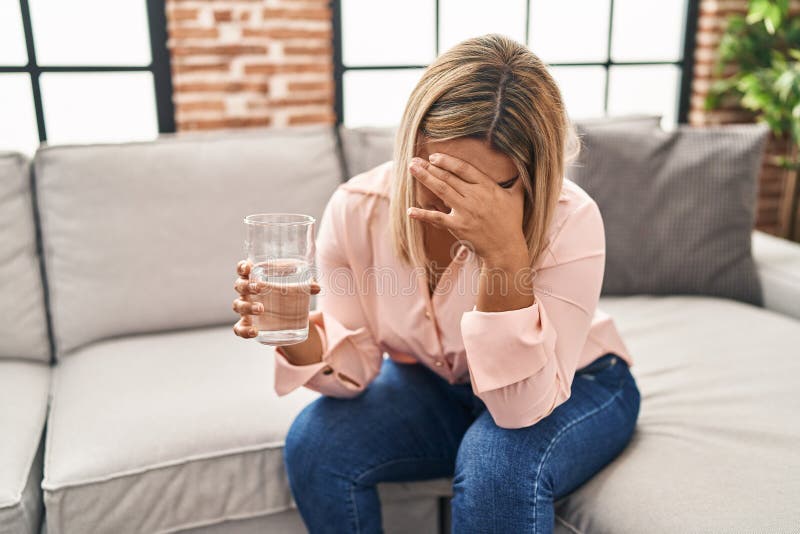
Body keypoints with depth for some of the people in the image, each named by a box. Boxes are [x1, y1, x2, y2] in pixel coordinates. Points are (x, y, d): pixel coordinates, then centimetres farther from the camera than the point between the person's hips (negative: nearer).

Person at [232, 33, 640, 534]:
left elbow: (522, 410, -33)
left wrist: (506, 254, -45)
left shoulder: (570, 221, -30)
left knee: (500, 461, -34)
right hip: (433, 384, 3)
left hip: (573, 387, -2)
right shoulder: (356, 208, -21)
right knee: (313, 445, -19)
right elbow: (356, 365, -13)